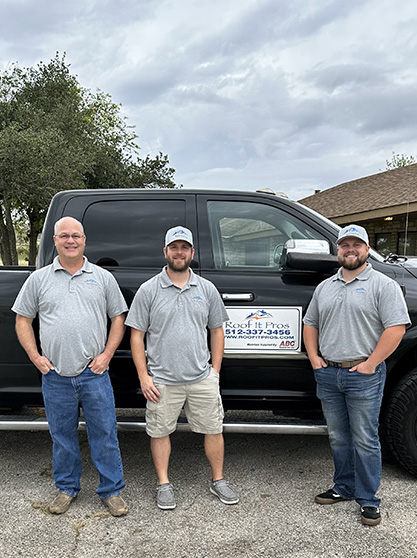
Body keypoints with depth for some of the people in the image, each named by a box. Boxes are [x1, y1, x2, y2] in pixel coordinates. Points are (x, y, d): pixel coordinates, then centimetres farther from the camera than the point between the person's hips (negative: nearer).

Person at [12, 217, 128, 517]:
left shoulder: (103, 277, 5)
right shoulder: (39, 279, 6)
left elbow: (118, 317, 7)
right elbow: (23, 320, 10)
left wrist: (107, 354, -4)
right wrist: (35, 357, -1)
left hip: (94, 373, -1)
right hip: (55, 376, 1)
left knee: (104, 433, 4)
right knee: (62, 435, 14)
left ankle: (112, 490, 20)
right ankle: (67, 488, 33)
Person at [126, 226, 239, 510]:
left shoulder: (207, 289, 5)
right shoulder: (148, 290, -2)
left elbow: (217, 331, 11)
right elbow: (137, 335, -1)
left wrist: (215, 369, 5)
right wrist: (144, 376, -6)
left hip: (202, 378, 2)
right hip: (163, 380, -2)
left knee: (214, 430, 10)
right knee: (160, 432, 10)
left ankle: (218, 480, 30)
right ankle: (164, 484, 29)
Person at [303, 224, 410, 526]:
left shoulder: (383, 285, -4)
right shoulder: (325, 287, 14)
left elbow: (396, 328, -13)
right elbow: (310, 324, 19)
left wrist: (371, 363, -16)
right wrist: (314, 357, 6)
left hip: (363, 376, -5)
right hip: (327, 374, 6)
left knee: (365, 441, 2)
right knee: (338, 438, 16)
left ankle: (369, 499, 16)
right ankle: (344, 488, 31)